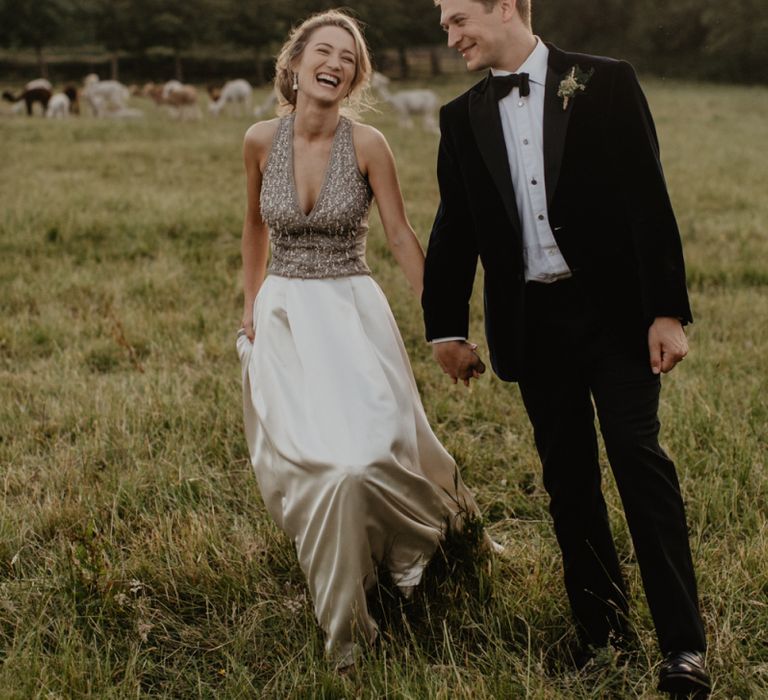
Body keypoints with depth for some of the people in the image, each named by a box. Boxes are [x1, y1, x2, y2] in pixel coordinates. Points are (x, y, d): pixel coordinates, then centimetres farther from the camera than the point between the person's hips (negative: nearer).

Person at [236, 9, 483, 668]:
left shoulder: (367, 144, -9)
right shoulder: (261, 140, -2)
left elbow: (402, 236, -4)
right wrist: (250, 306, 15)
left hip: (352, 314, -2)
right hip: (282, 318, 2)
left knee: (360, 459, -15)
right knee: (305, 465, -2)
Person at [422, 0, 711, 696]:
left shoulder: (606, 83, -2)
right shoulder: (463, 119, 8)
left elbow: (648, 199, -6)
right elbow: (454, 231, 14)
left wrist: (668, 310, -10)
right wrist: (447, 329, 12)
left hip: (614, 312, -3)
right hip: (533, 323, 4)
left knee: (640, 460, -7)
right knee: (567, 479, 8)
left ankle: (684, 643, -4)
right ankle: (600, 627, 20)